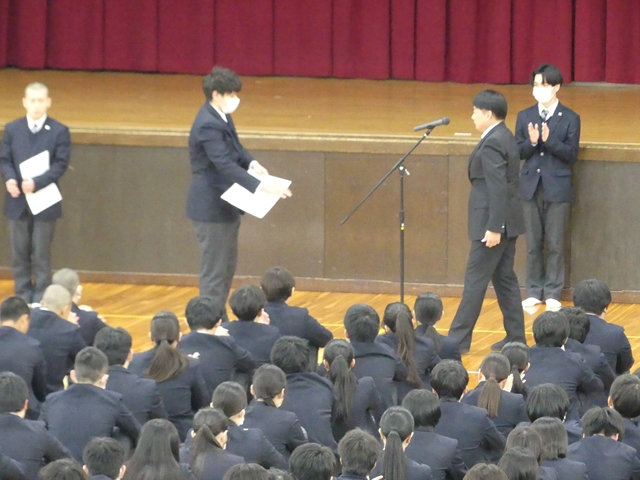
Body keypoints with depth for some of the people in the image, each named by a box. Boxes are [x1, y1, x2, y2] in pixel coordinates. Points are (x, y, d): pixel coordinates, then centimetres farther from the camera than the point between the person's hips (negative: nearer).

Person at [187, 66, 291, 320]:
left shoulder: (221, 117, 6)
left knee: (227, 266, 19)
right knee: (214, 271, -3)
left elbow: (235, 148, 17)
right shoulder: (208, 126, -25)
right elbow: (225, 165, -32)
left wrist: (251, 162, -5)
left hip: (225, 204, 11)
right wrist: (261, 185, -38)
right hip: (211, 207, -11)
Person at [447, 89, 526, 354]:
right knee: (505, 279, 13)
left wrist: (493, 228, -24)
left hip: (492, 224, -10)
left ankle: (458, 339, -1)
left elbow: (498, 188, -23)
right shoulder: (505, 138, 12)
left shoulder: (491, 144, -18)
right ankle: (516, 338, 16)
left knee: (475, 281, -5)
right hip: (507, 222, 10)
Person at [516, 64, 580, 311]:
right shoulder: (524, 117, 6)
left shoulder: (570, 119, -2)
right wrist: (531, 142, -17)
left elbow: (571, 154, -8)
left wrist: (549, 140, -21)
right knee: (533, 243, 8)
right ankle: (534, 291, 17)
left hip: (557, 188, -3)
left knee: (555, 244, 2)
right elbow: (518, 152, 4)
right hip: (531, 186, 3)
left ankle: (553, 293, 10)